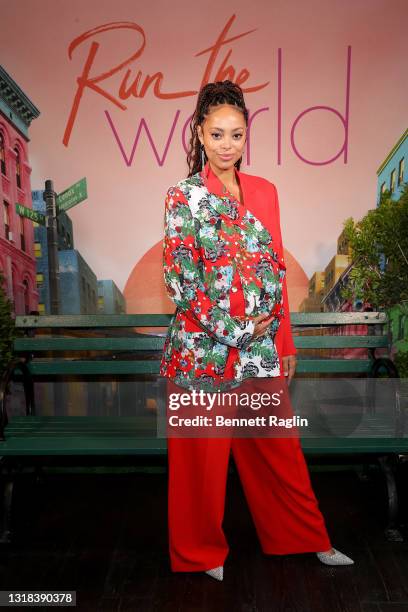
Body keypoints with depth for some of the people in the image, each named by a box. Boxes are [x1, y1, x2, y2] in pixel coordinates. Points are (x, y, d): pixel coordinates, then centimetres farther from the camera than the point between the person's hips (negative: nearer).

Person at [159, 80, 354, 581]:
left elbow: (277, 271, 9)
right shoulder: (183, 197, -4)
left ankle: (309, 538, 38)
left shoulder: (264, 192, 9)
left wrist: (284, 342, 7)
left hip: (261, 346, 4)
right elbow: (179, 279, -10)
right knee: (203, 453, 10)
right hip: (203, 347, -4)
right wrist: (231, 331, -13)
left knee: (279, 448, 16)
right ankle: (203, 551, 34)